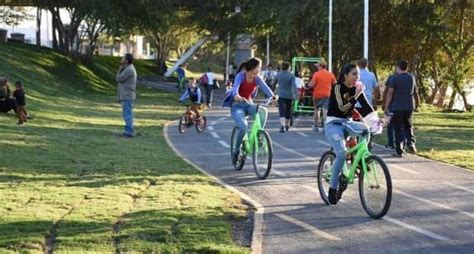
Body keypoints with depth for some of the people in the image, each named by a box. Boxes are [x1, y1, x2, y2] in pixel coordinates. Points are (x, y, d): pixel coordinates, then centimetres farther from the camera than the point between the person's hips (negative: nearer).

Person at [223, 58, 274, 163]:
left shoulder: (257, 78, -2)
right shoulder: (241, 76, -15)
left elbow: (265, 87, -18)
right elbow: (235, 87, -33)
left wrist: (272, 96, -40)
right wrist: (236, 96, -56)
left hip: (248, 104, 4)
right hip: (237, 105, -4)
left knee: (263, 111, -30)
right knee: (244, 127, -27)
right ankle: (236, 150, -5)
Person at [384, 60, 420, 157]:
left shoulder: (394, 78, -7)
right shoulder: (411, 78, 9)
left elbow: (390, 94, -10)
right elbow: (415, 92, 17)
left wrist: (386, 107, -5)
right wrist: (417, 103, 29)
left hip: (397, 107, -4)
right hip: (409, 106, 4)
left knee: (398, 129, 2)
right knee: (408, 126, 19)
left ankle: (399, 151, 2)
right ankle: (411, 143, -4)